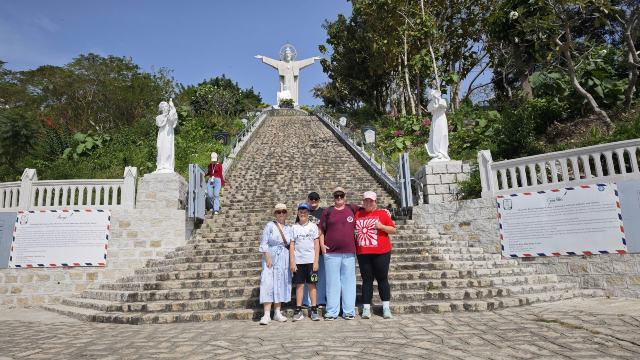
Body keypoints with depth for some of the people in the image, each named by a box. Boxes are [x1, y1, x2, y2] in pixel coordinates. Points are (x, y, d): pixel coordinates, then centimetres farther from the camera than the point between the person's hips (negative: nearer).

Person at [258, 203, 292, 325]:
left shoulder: (289, 228, 10)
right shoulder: (270, 225, -2)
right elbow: (263, 243, -6)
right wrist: (267, 258, -14)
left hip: (284, 260, 4)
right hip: (270, 258, -4)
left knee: (281, 284, 7)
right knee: (268, 284, -8)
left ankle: (277, 313, 16)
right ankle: (266, 315, -7)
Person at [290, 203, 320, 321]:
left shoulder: (313, 226, 4)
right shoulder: (294, 227, 6)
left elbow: (317, 244, 3)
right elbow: (292, 245, 5)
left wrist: (316, 261, -4)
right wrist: (292, 262, -2)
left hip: (311, 260, -1)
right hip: (298, 261, 1)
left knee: (311, 285, 4)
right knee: (299, 285, 4)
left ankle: (314, 310, 10)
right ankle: (298, 311, 10)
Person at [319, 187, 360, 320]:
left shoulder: (352, 209, 8)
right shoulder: (327, 211, 6)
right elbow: (321, 230, 9)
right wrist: (322, 244, -2)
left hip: (349, 253, 1)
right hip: (331, 253, -1)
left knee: (348, 282, 7)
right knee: (332, 283, 5)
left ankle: (349, 311, 17)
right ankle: (332, 312, 13)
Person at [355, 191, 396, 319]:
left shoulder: (382, 213, 2)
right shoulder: (358, 214, 9)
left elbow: (393, 230, 2)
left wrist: (381, 226, -13)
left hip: (381, 252, -2)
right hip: (363, 253, 2)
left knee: (382, 279, 4)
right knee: (367, 280, 6)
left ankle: (386, 308, 12)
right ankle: (366, 308, 9)